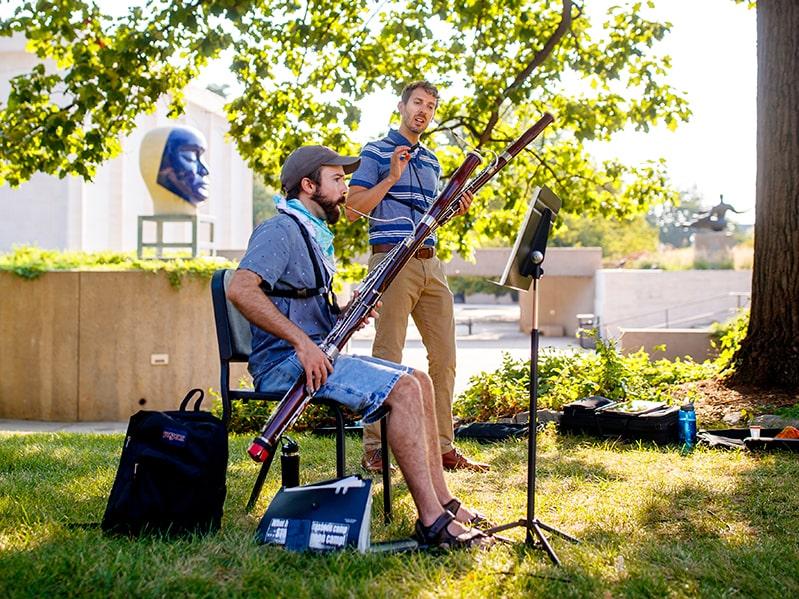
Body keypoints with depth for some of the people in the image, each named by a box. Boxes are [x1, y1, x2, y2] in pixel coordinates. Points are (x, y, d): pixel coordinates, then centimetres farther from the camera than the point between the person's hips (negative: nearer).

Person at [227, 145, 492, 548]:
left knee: (419, 381, 5)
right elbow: (240, 289, -27)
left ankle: (442, 500, 5)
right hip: (285, 363, -10)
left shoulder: (314, 234, 21)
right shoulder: (281, 231, -11)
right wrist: (301, 341, -29)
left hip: (316, 353, 10)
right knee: (403, 389, -22)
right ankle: (432, 520, -23)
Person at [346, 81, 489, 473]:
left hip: (430, 263, 7)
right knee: (388, 356, -8)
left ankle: (442, 445, 13)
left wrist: (454, 209, 8)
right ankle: (374, 449, -3)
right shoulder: (376, 152, 1)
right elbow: (353, 209, -7)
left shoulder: (431, 161, 21)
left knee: (444, 355, 5)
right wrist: (392, 178, -16)